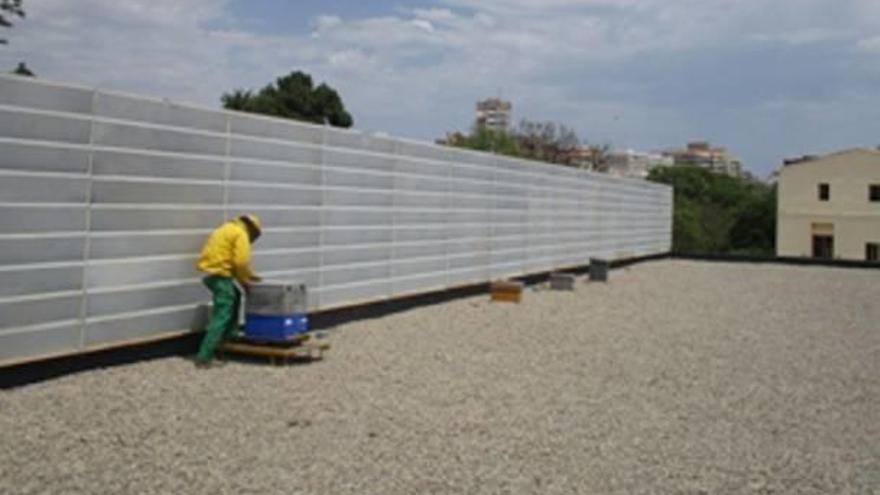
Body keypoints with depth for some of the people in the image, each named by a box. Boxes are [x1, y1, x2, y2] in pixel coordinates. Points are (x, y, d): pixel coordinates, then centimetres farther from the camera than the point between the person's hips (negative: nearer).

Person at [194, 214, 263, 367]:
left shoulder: (228, 229, 24)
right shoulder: (241, 234, -6)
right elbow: (241, 262, -15)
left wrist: (248, 276, 24)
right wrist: (244, 281, 0)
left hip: (209, 271, 10)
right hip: (219, 273, -10)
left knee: (234, 297, 29)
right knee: (223, 314, -8)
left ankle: (229, 336, 33)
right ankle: (204, 356, -13)